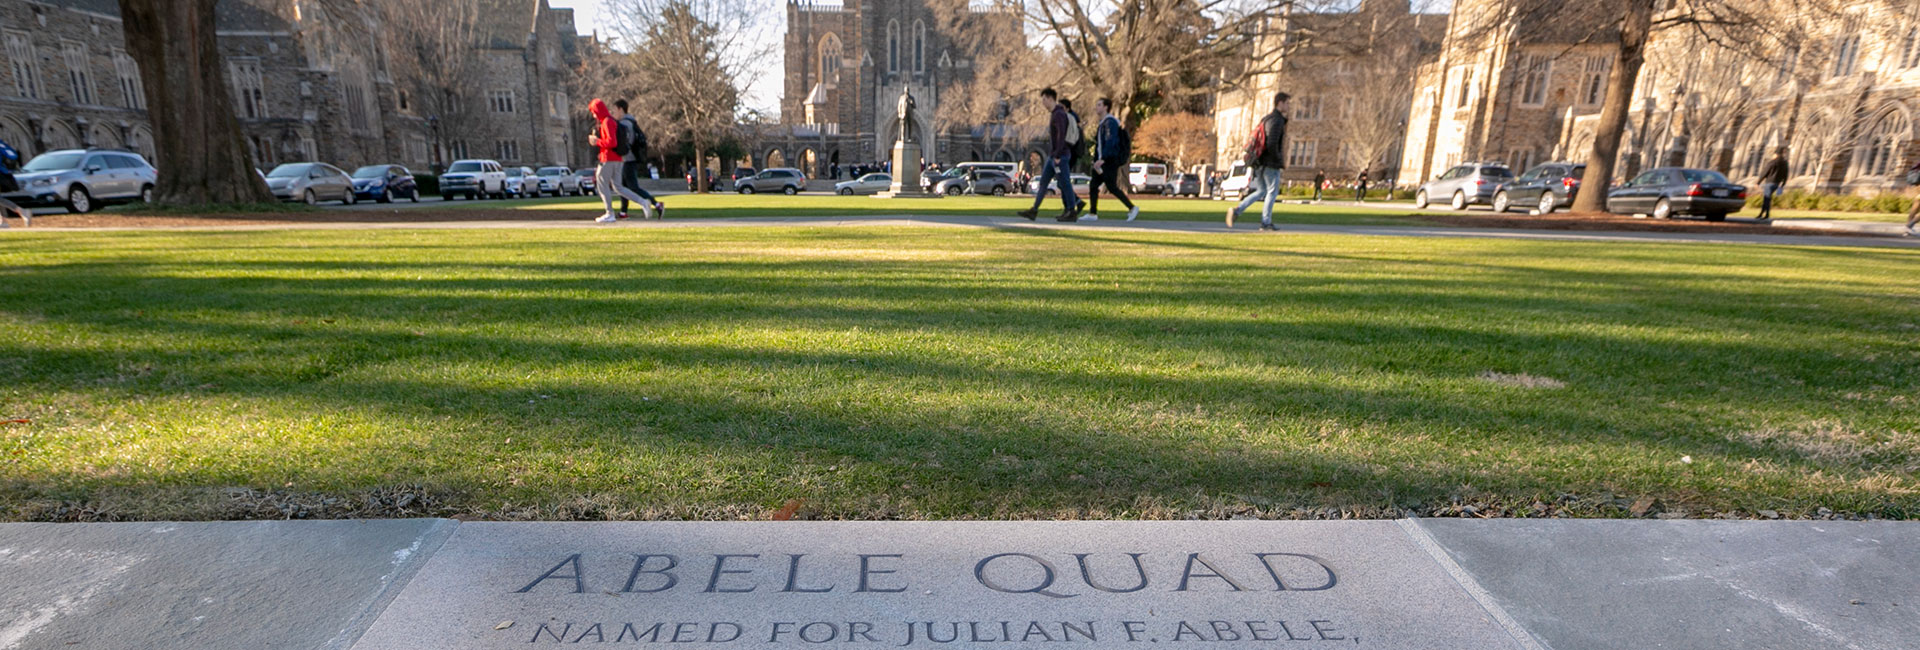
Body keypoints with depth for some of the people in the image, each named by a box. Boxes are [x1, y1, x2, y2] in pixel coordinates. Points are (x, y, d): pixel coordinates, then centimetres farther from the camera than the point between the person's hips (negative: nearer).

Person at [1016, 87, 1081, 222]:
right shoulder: (1053, 114, 17)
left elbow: (1061, 135, -22)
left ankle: (1072, 212, 1)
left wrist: (1057, 155, -24)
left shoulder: (1059, 114, -14)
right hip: (1052, 156, 10)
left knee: (1064, 183, -5)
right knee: (1043, 182, 7)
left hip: (1059, 156, -10)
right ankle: (1034, 210, 8)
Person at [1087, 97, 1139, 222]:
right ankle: (1093, 213, 6)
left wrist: (1102, 159, -27)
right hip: (1102, 161, 10)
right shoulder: (1103, 123, 18)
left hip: (1110, 161, -10)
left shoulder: (1110, 122, -13)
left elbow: (1111, 142, -22)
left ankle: (1132, 208, 2)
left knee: (1112, 187, -8)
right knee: (1093, 186, 4)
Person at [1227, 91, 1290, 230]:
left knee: (1260, 191, 14)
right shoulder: (1277, 120, -14)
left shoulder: (1267, 118, 16)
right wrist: (1280, 161, -13)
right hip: (1270, 163, -8)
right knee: (1273, 192, 3)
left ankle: (1236, 210, -1)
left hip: (1258, 162, 9)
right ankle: (1266, 222, 6)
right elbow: (1272, 144, -25)